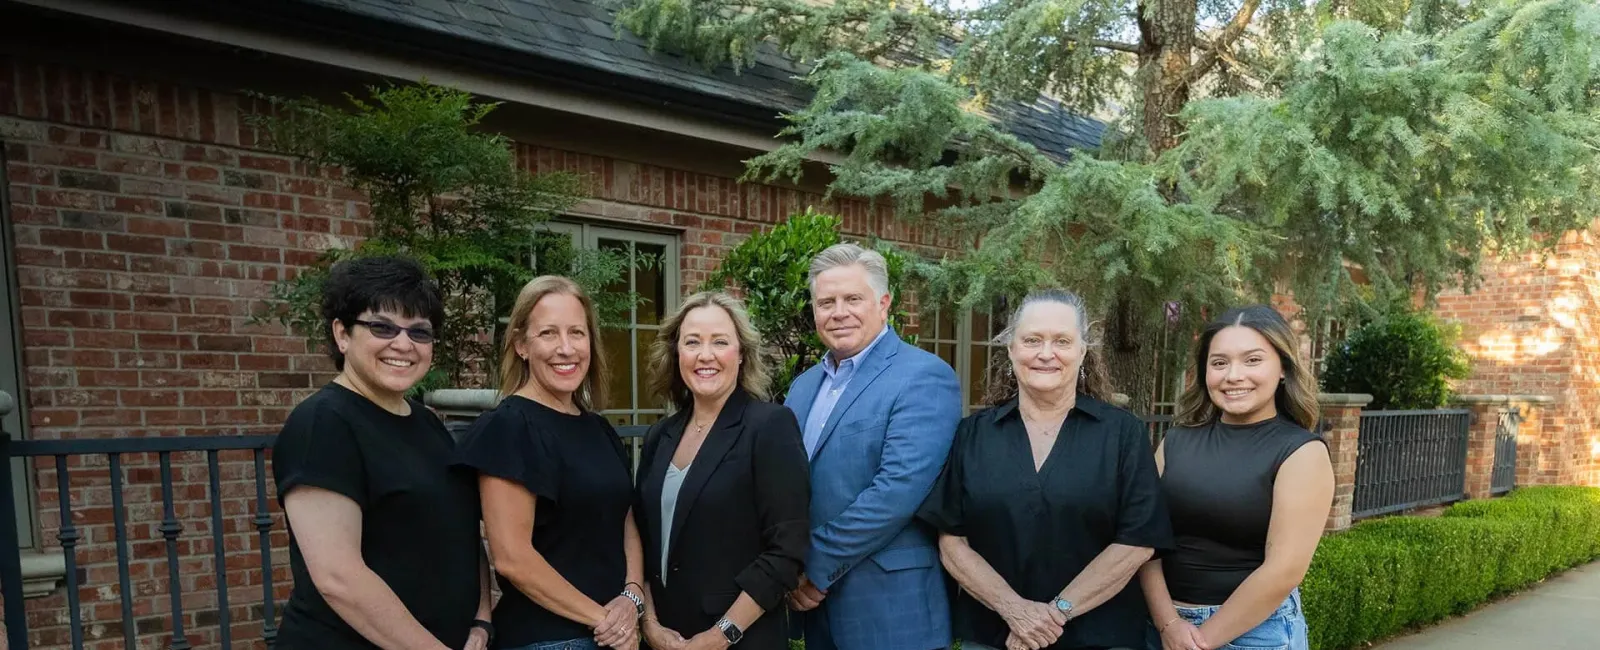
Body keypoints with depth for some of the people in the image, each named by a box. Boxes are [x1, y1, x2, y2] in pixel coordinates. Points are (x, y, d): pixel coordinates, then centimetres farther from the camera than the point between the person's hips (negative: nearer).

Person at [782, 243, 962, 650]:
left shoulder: (924, 378, -13)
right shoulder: (803, 386, 10)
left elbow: (898, 490, -23)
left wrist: (817, 565, -16)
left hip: (890, 608, -6)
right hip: (813, 598, 7)